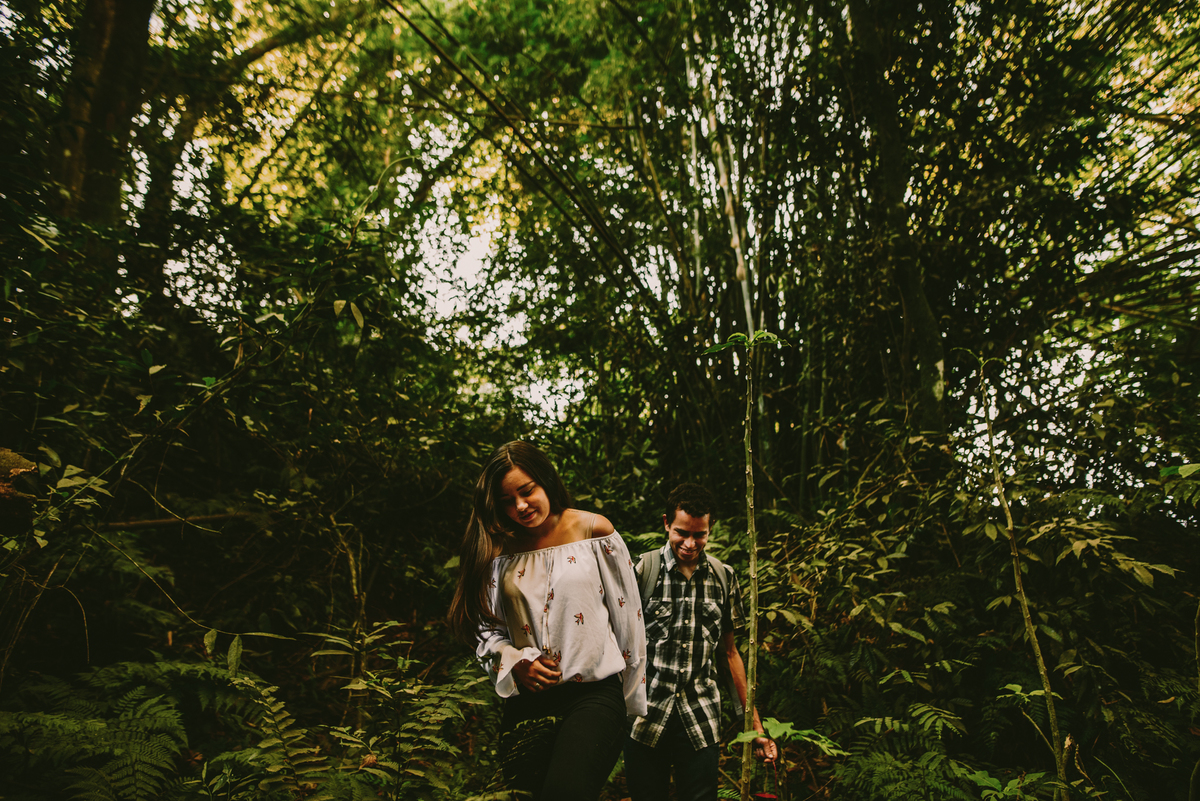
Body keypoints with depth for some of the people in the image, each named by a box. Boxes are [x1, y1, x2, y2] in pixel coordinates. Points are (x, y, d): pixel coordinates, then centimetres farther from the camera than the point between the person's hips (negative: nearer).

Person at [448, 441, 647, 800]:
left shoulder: (594, 531, -2)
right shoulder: (500, 549, 4)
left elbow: (627, 616, 2)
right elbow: (486, 627, 12)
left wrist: (632, 699, 5)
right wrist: (515, 663, -8)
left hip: (594, 693, -3)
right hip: (527, 699, 4)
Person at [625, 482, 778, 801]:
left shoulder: (724, 578, 4)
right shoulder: (641, 570, -6)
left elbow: (730, 652, 11)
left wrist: (755, 725, 12)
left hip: (702, 724, 2)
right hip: (645, 719, -2)